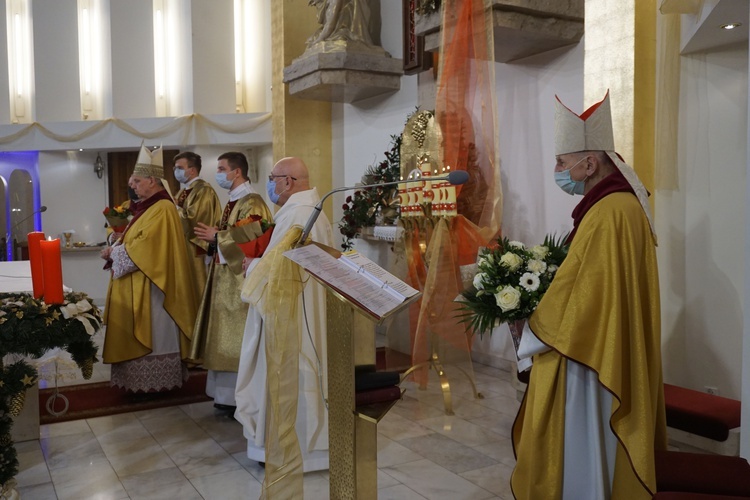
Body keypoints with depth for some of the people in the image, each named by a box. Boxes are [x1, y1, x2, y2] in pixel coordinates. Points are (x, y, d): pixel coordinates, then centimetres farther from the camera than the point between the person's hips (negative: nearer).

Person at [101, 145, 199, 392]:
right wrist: (115, 249, 1)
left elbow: (142, 247, -22)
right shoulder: (148, 206, 14)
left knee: (152, 336, 0)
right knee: (142, 336, 14)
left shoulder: (162, 209, -18)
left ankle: (153, 382, 10)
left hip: (150, 288, -10)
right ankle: (148, 381, 23)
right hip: (137, 285, 10)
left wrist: (113, 253, -9)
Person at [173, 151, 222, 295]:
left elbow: (192, 221, -20)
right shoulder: (182, 191, 16)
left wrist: (174, 207, -9)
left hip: (195, 253, -9)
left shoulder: (204, 190, -12)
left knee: (194, 292, -3)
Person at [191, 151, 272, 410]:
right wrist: (213, 236, 3)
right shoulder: (232, 201, 15)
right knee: (227, 340, 13)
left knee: (240, 339, -3)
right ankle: (228, 394, 21)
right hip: (225, 276, 10)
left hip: (241, 280, -10)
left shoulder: (251, 202, -14)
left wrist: (216, 237, -15)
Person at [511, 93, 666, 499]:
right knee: (597, 458, 21)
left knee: (580, 455, 5)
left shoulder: (607, 214, -23)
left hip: (588, 362, -10)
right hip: (603, 357, 10)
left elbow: (584, 295, -24)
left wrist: (529, 335, -10)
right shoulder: (620, 204, 9)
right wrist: (540, 284, 7)